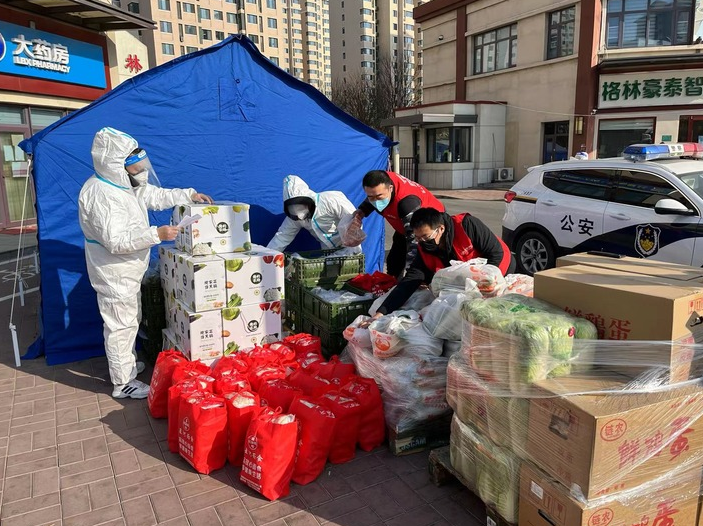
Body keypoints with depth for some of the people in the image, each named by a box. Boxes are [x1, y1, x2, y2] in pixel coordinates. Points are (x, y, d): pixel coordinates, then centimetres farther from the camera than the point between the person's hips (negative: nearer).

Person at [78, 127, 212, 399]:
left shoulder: (124, 183, 6)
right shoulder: (101, 195, -27)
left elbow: (156, 196, 19)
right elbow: (116, 241, -32)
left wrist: (189, 195, 12)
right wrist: (157, 234, -35)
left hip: (128, 271, 10)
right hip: (114, 274, -10)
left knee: (131, 320, 23)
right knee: (121, 325, 0)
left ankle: (127, 363, 41)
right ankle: (123, 383, 13)